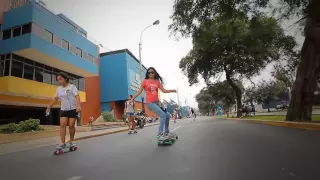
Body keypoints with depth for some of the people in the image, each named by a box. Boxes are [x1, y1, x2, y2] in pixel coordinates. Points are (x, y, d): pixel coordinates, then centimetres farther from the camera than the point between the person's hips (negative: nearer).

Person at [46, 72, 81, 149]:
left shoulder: (72, 86, -9)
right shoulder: (59, 89, 9)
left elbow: (77, 96, -20)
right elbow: (56, 99, 19)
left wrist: (78, 105, -35)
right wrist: (49, 107, 18)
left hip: (73, 109, -5)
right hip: (63, 110, 5)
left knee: (71, 125, -2)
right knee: (62, 125, -7)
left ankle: (71, 142, 15)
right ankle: (63, 143, -4)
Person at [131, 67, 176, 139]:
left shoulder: (157, 82, 8)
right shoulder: (145, 81, 0)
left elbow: (164, 90, 1)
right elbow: (139, 91, 3)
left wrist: (171, 90, -15)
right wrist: (133, 98, -2)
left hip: (157, 102, 6)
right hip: (150, 103, -6)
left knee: (167, 116, 10)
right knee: (163, 115, -19)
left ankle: (166, 132, 28)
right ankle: (160, 134, -12)